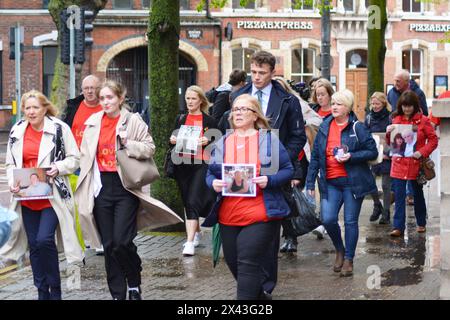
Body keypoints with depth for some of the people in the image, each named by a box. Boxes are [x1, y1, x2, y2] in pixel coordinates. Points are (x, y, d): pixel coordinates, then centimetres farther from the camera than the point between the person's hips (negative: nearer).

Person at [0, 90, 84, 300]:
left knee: (44, 239, -16)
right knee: (34, 244, 9)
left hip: (52, 196, -5)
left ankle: (55, 290, 2)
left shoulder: (59, 129, -4)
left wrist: (58, 168, -17)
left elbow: (74, 159, 1)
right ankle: (42, 291, 21)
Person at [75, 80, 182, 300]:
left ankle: (134, 284, 15)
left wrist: (127, 143, -18)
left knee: (122, 242, -11)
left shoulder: (133, 121, -2)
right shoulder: (93, 122, 9)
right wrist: (87, 184, 9)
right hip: (102, 187, 4)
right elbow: (85, 154, 14)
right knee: (109, 244, 6)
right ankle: (117, 294, 16)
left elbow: (149, 148, -3)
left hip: (125, 186, -4)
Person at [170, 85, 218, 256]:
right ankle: (196, 232, 33)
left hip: (201, 165, -5)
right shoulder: (180, 119, 13)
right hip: (183, 165, 5)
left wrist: (207, 141, -16)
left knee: (193, 202, -15)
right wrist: (173, 140, -2)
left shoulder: (209, 120, 1)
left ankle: (190, 242, -19)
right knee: (188, 202, 12)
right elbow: (174, 140, 20)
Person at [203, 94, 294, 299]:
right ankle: (257, 294, 35)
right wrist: (213, 183, -8)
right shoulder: (222, 143, 13)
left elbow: (287, 170, 2)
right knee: (234, 264, 13)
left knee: (248, 264, -12)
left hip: (260, 216, -5)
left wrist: (269, 180, -16)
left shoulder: (269, 140, 3)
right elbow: (210, 173, 15)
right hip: (228, 217, 5)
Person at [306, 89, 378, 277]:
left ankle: (348, 259, 19)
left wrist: (351, 156, -18)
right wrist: (310, 182, 4)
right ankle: (339, 250, 19)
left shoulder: (357, 128, -5)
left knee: (350, 221, 4)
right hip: (330, 182, 3)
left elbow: (373, 152, -4)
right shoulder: (325, 127, 6)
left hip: (352, 182, -3)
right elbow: (315, 156, 8)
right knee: (328, 219, -8)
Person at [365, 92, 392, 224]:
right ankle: (377, 206, 19)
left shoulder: (390, 118, -6)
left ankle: (386, 213, 14)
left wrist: (388, 154, -13)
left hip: (387, 157, -3)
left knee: (386, 185, 3)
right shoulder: (369, 118, 7)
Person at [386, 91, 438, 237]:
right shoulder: (396, 120, 6)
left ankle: (421, 223, 29)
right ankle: (398, 227, -1)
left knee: (418, 194, 13)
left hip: (416, 164, -2)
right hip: (399, 163, 2)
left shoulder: (423, 120, -4)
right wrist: (389, 133, -10)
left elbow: (433, 140, -4)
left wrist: (422, 152, -17)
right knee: (399, 196, -2)